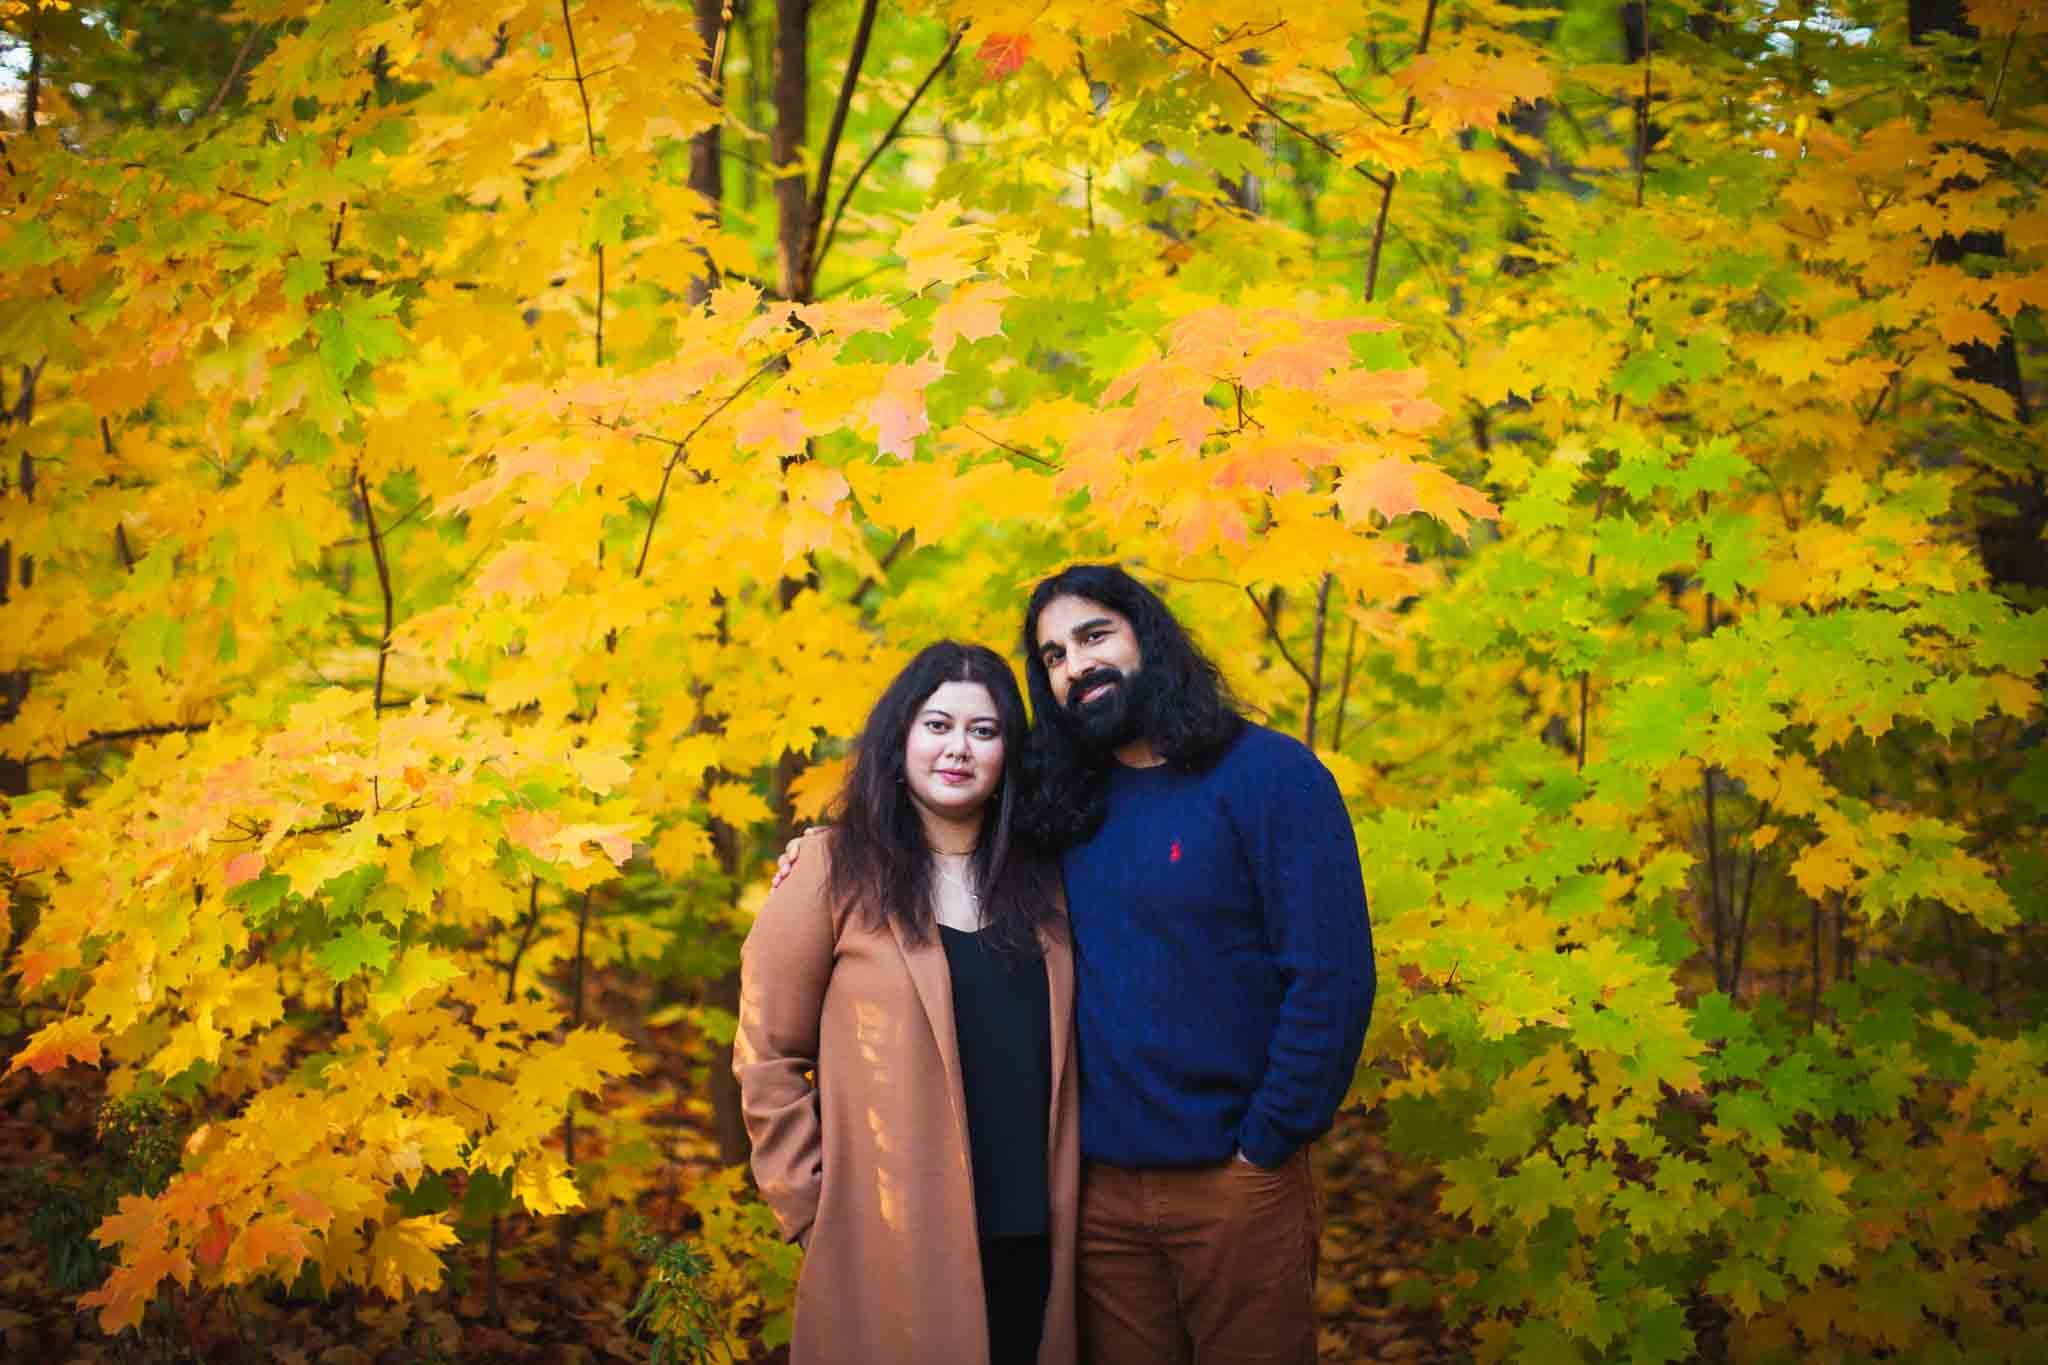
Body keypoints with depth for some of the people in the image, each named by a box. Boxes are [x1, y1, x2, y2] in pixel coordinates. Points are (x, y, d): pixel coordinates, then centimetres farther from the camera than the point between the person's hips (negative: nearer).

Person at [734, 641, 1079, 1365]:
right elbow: (768, 1055, -3)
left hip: (1032, 1242, 4)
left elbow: (1056, 1056, 14)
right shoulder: (833, 869, -4)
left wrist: (1064, 1195, 7)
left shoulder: (1040, 877, 10)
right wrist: (808, 1207, -5)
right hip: (889, 1247, -4)